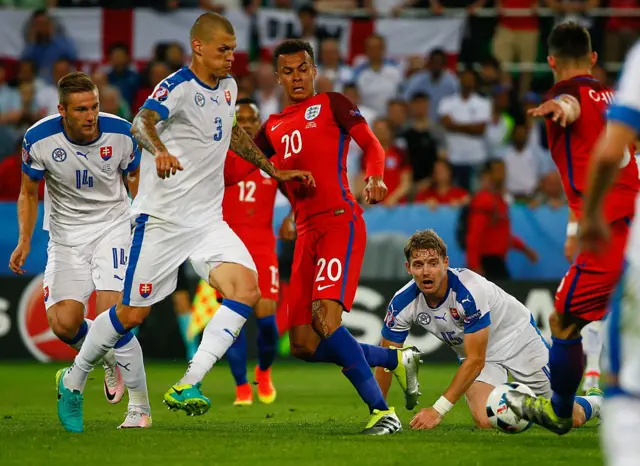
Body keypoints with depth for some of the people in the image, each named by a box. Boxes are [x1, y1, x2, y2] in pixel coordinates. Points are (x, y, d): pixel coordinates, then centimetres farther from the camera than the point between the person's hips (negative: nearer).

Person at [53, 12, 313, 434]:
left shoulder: (228, 87, 10)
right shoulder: (178, 87, -14)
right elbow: (143, 122, -35)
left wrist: (275, 171, 31)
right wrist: (160, 150, -56)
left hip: (208, 222, 6)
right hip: (162, 220, -6)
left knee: (246, 290, -18)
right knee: (132, 314, 0)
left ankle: (187, 386, -21)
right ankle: (72, 382, 23)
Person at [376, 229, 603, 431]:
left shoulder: (469, 291, -37)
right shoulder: (403, 303, -23)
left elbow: (475, 360, -33)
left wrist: (438, 410, -37)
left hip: (517, 337, -4)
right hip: (474, 352, 4)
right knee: (486, 421, -21)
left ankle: (593, 402, 36)